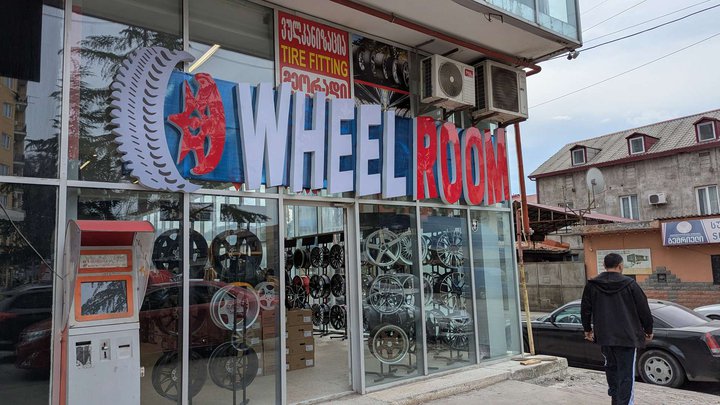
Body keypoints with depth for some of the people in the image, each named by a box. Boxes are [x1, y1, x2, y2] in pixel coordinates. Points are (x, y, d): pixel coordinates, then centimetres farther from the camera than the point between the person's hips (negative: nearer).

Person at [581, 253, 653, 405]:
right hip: (627, 336, -3)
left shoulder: (592, 285, 1)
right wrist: (649, 330, 12)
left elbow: (585, 309, 9)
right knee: (626, 373, 0)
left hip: (604, 336, 4)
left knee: (611, 367, 20)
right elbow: (643, 310, -2)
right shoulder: (629, 284, -8)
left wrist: (587, 329, 21)